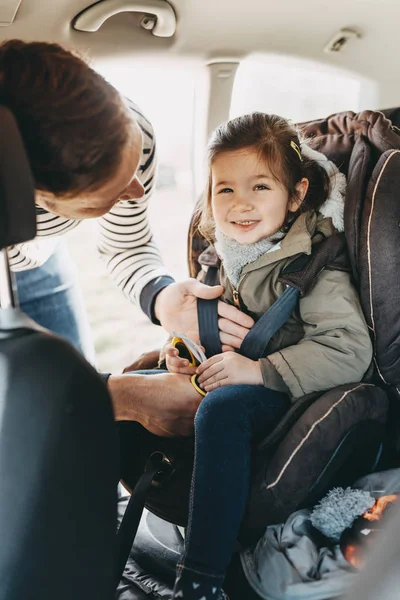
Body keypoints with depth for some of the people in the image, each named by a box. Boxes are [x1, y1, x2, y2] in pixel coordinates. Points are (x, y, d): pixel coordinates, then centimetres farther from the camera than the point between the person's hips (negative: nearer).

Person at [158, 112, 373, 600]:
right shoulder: (223, 254, 6)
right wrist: (185, 349, 2)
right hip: (220, 380, 8)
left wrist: (259, 371, -28)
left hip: (284, 395, -7)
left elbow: (350, 350, -25)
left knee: (221, 408, -38)